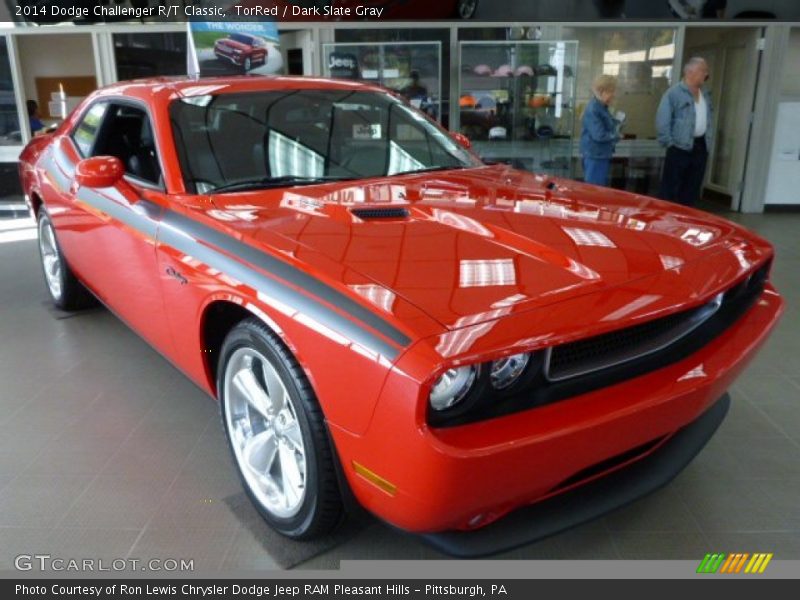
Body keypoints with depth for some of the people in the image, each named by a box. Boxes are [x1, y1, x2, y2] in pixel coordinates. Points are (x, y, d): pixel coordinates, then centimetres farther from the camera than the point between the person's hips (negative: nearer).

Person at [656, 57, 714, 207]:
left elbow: (709, 120, 21)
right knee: (670, 189, -3)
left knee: (692, 189, 11)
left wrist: (708, 143, 13)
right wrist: (669, 143, -14)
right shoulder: (673, 93, -11)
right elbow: (662, 121, -13)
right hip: (680, 147, -7)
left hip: (700, 147, 7)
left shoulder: (705, 95, 14)